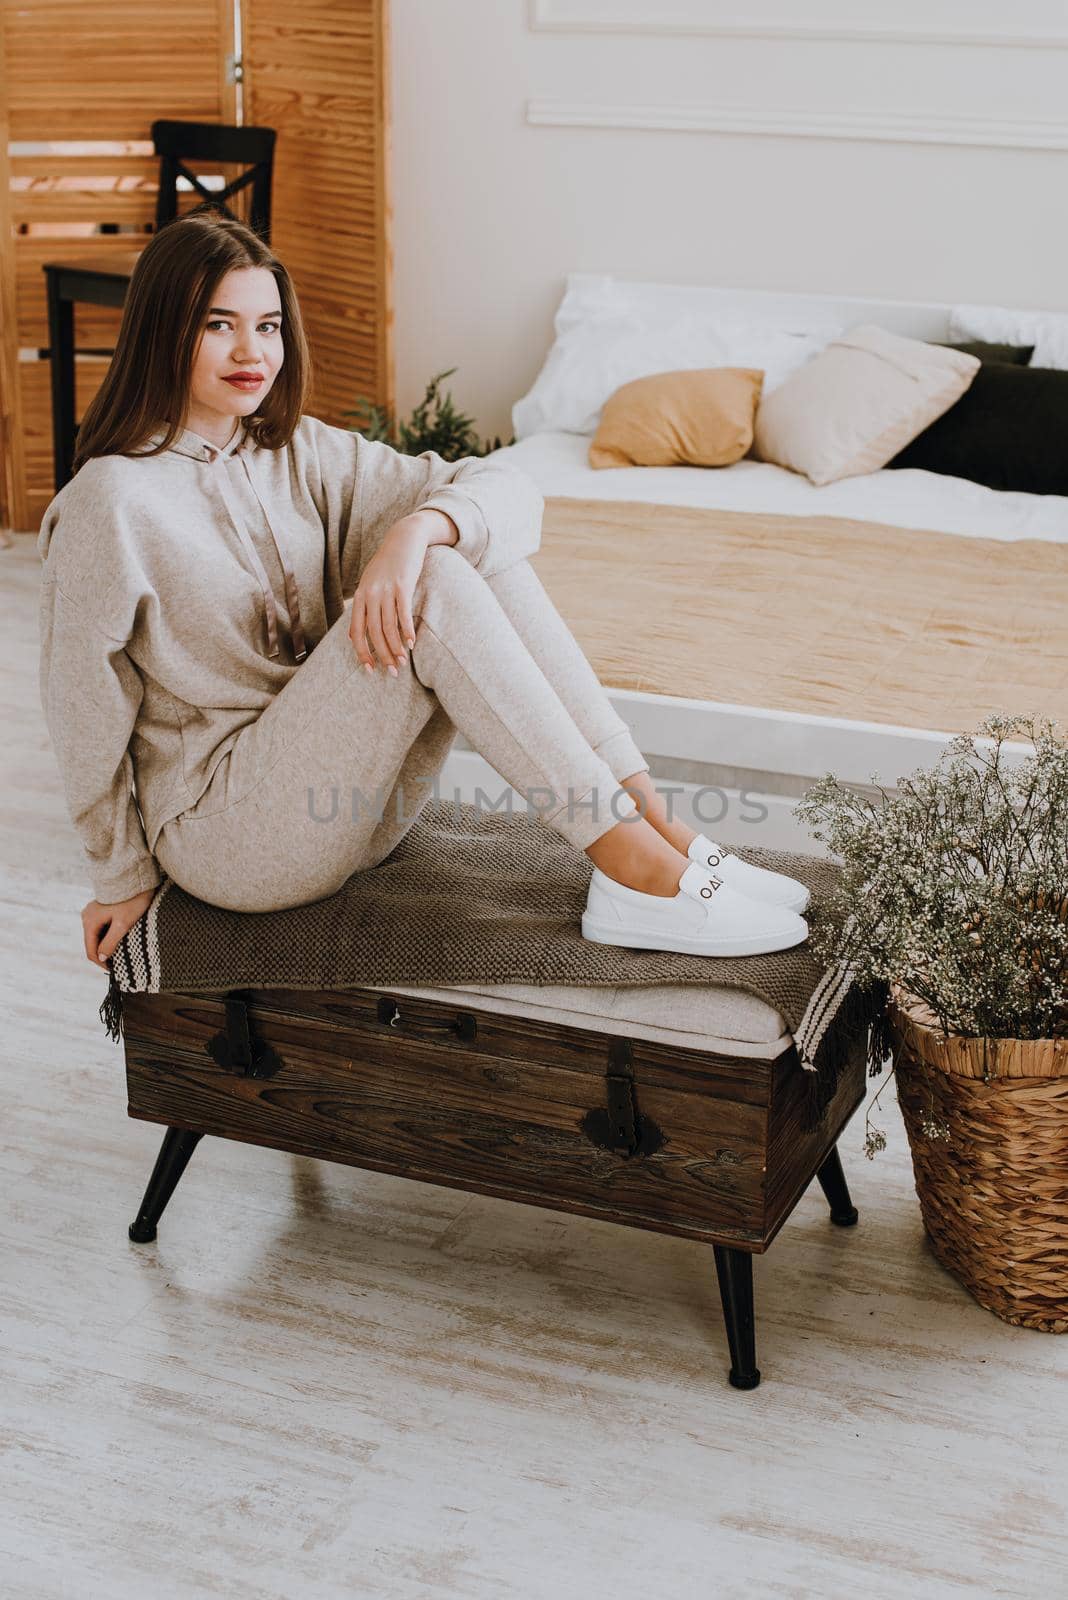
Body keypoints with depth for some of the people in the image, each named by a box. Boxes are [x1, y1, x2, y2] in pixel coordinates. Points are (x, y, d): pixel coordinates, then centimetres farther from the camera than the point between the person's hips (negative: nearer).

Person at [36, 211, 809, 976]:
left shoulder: (298, 452, 6)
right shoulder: (112, 503, -14)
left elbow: (508, 488, -3)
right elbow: (85, 708, -8)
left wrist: (416, 529, -25)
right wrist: (123, 878, 1)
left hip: (347, 796, 7)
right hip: (223, 830, -7)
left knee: (476, 546, -14)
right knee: (436, 586, -26)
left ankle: (655, 823, -18)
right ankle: (633, 870, -28)